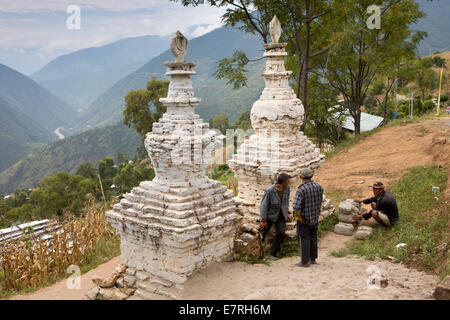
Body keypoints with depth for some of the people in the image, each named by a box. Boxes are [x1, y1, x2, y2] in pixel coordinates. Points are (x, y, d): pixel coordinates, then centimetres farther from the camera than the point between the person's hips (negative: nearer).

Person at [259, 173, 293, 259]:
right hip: (270, 214, -3)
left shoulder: (287, 188, -16)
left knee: (281, 233, -10)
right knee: (263, 232, 10)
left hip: (281, 214, 3)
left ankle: (273, 253, 6)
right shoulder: (269, 191, -31)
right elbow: (264, 205, -22)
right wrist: (263, 220, -17)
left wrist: (287, 213, 1)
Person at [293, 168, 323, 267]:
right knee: (313, 238, 18)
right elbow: (319, 202, 7)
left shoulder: (301, 189, -24)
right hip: (315, 218, 6)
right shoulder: (319, 187, -4)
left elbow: (296, 207, -27)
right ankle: (313, 259, 30)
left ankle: (305, 262, 12)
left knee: (304, 240, 4)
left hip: (303, 219, -6)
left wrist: (297, 216, -9)